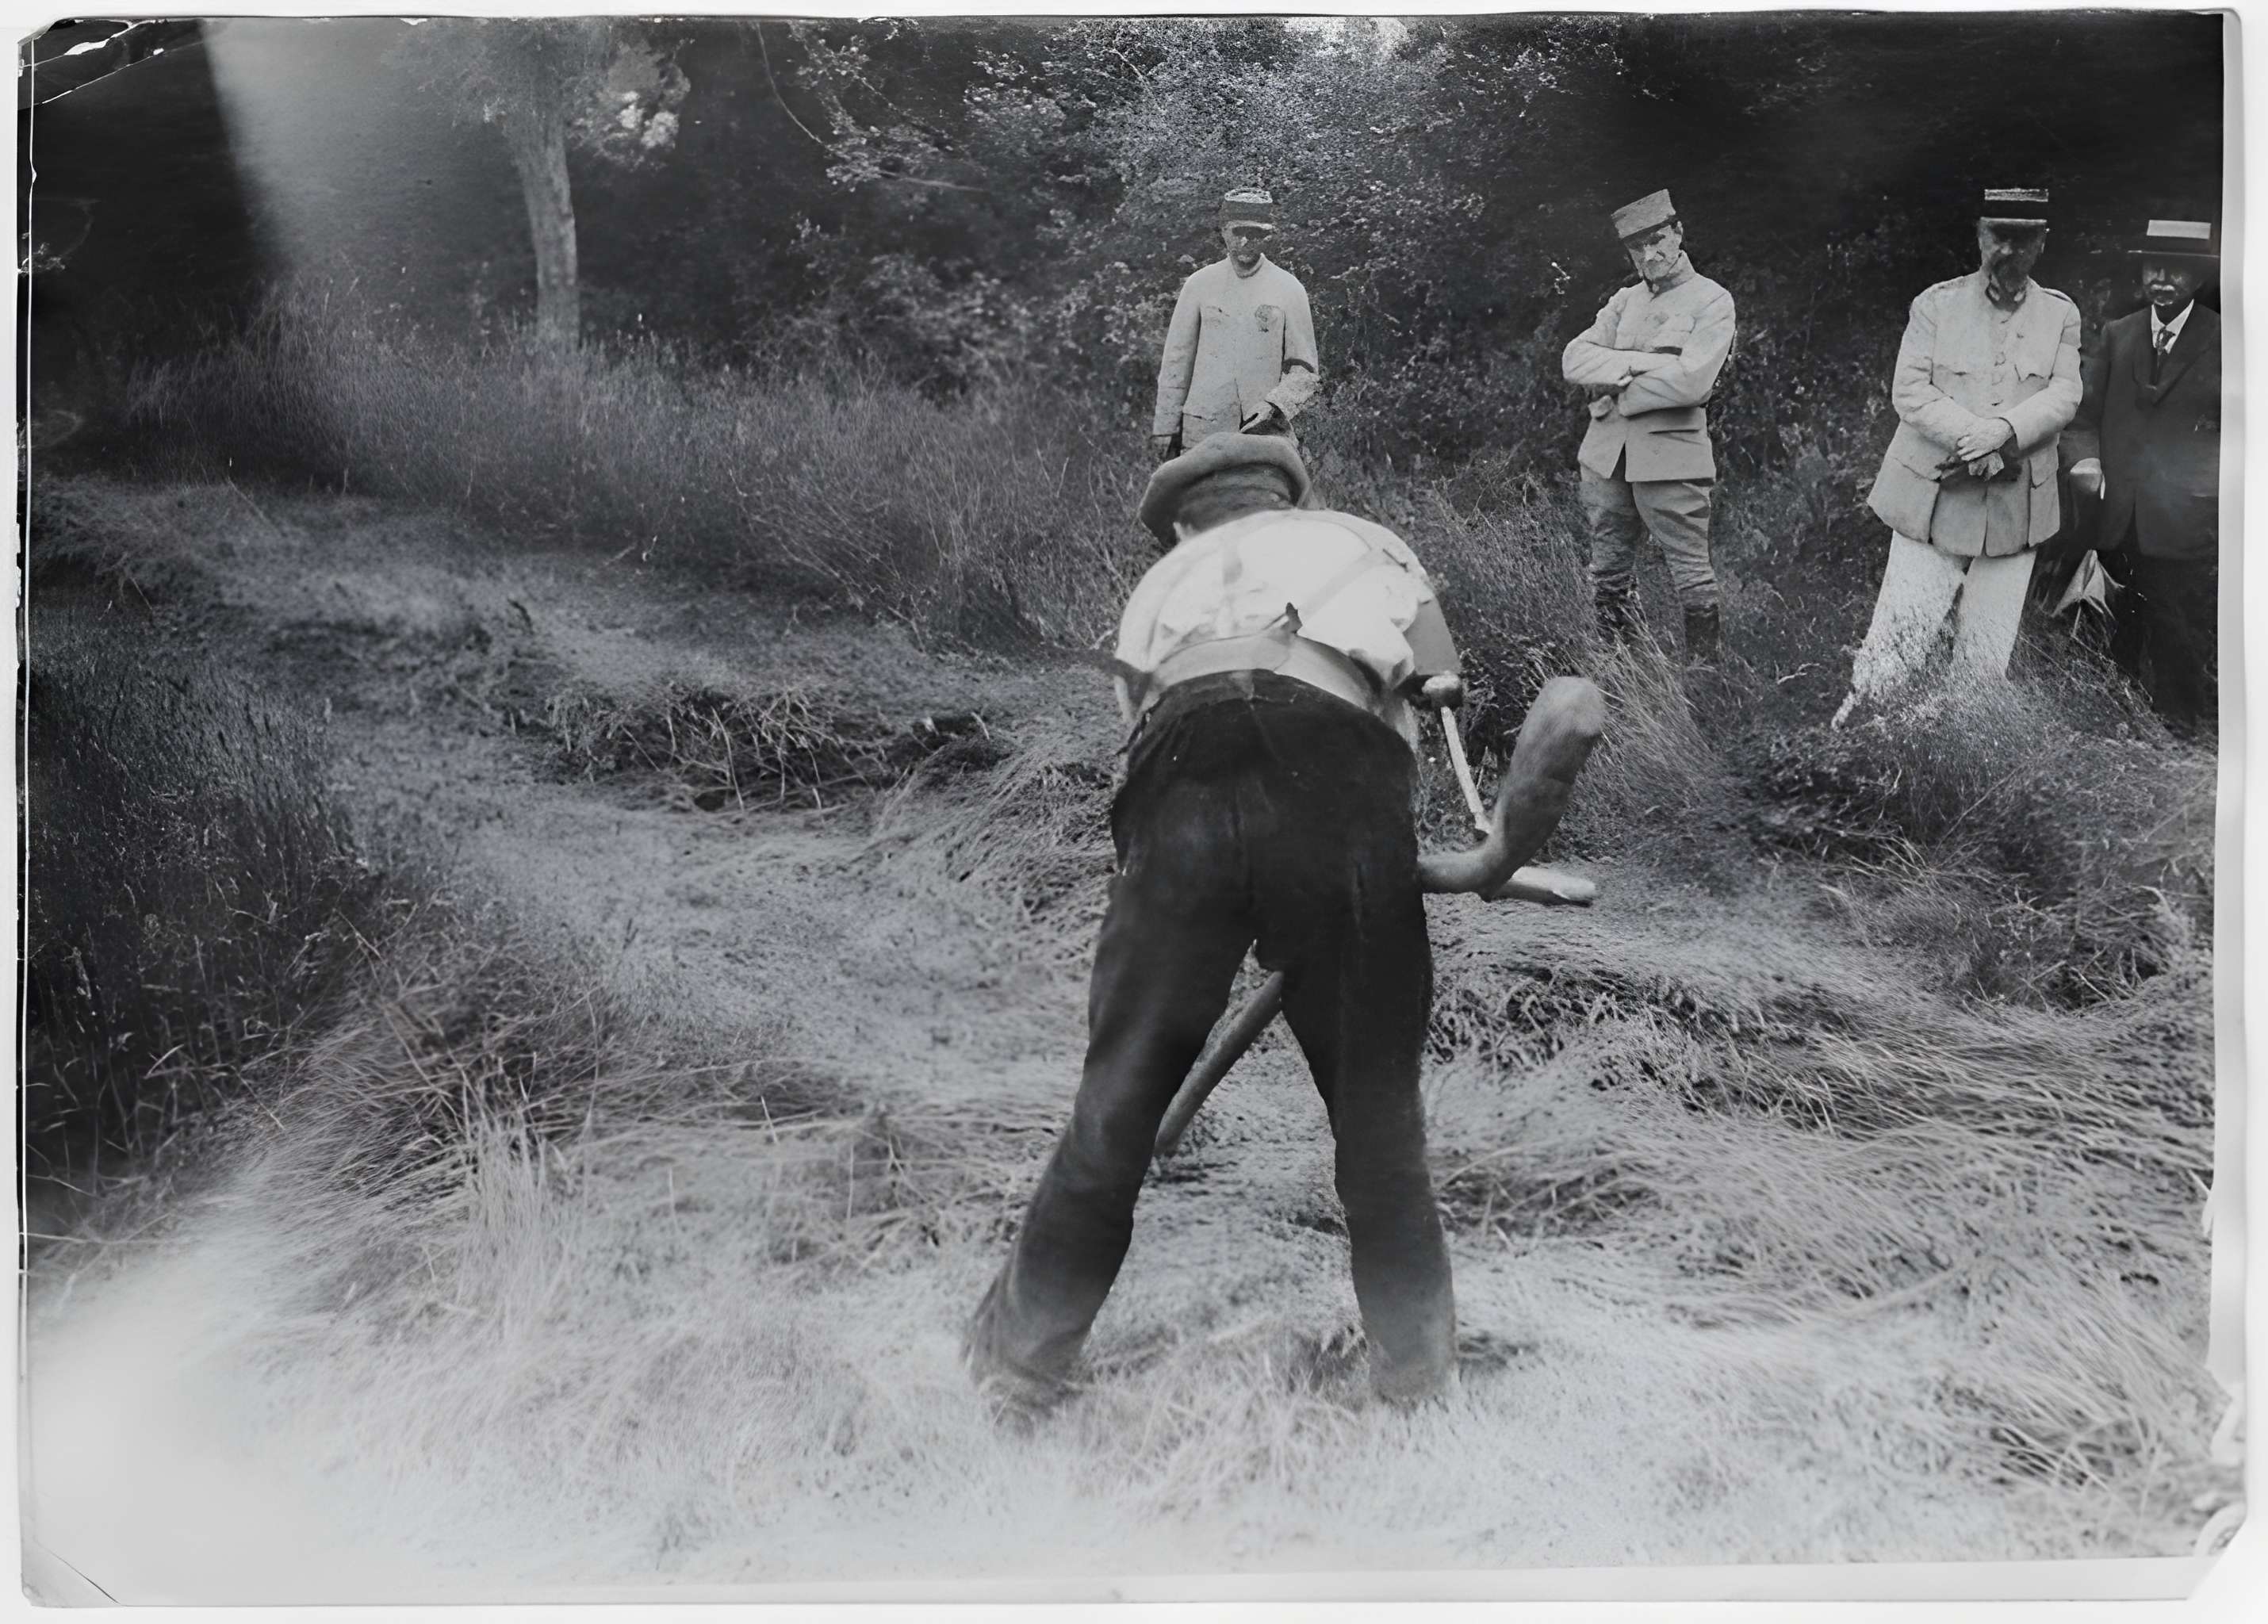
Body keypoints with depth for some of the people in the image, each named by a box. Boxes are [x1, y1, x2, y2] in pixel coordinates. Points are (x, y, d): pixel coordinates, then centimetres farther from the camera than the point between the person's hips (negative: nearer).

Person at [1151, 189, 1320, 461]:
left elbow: (1304, 369, 6)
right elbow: (1176, 360, 11)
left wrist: (1274, 406, -12)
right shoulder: (1199, 284, 8)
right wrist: (1165, 426, 8)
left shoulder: (1288, 289, 5)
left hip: (1266, 432, -1)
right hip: (1202, 431, 1)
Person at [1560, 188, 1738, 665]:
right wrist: (1638, 363, -13)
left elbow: (1692, 381, -16)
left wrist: (1615, 393, -8)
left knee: (1692, 573, -1)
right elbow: (1574, 359, 2)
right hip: (1607, 453, 6)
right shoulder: (1624, 301, 15)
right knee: (1609, 575, 10)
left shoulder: (1711, 301, -2)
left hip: (1671, 454, -6)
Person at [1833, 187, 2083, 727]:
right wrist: (1981, 443, -18)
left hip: (2015, 509, 2)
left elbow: (2064, 395, -2)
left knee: (1987, 655, 6)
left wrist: (2003, 430, -21)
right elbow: (1909, 391, -7)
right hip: (1934, 500, -2)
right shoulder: (1936, 304, 2)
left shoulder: (2060, 314, 9)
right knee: (1900, 638, -7)